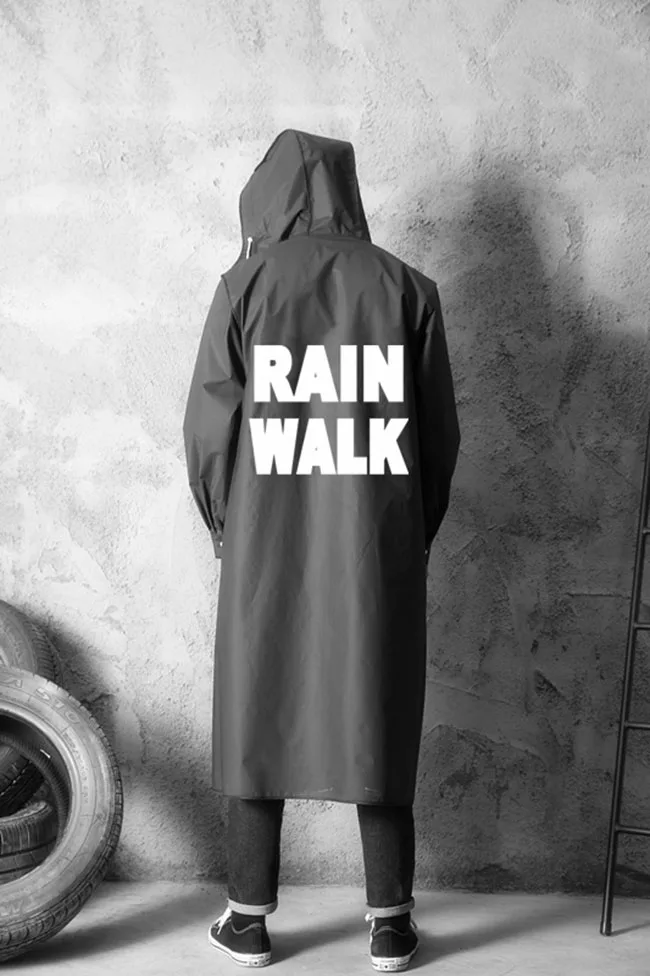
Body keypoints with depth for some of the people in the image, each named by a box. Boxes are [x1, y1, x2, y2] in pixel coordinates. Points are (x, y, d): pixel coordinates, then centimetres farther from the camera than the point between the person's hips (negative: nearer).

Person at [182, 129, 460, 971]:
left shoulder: (247, 285, -3)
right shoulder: (406, 289, 2)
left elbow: (209, 428, -4)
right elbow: (440, 436, 2)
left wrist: (223, 524, 11)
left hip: (267, 552, -1)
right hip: (379, 554, 1)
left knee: (257, 720, 10)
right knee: (377, 723, 10)